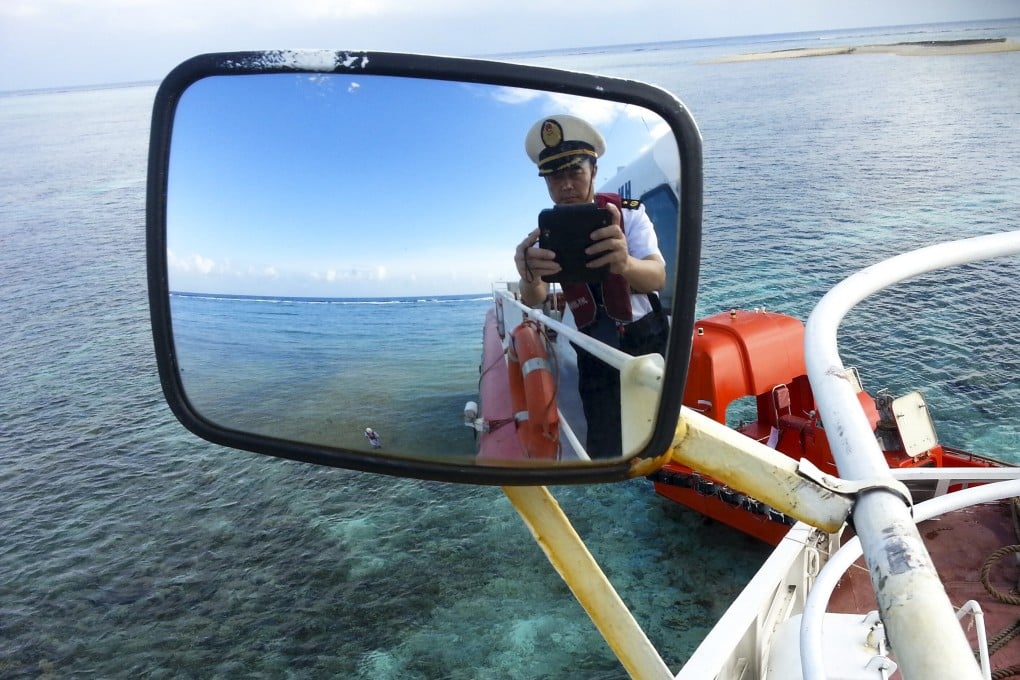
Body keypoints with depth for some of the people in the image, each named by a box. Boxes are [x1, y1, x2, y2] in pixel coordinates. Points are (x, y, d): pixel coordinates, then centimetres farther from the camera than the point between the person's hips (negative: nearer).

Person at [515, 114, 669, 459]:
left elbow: (658, 277, -26)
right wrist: (529, 279, -46)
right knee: (604, 446, 0)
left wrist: (624, 263, -51)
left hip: (647, 340, -1)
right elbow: (535, 300, -20)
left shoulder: (629, 213, -10)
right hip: (594, 351, 2)